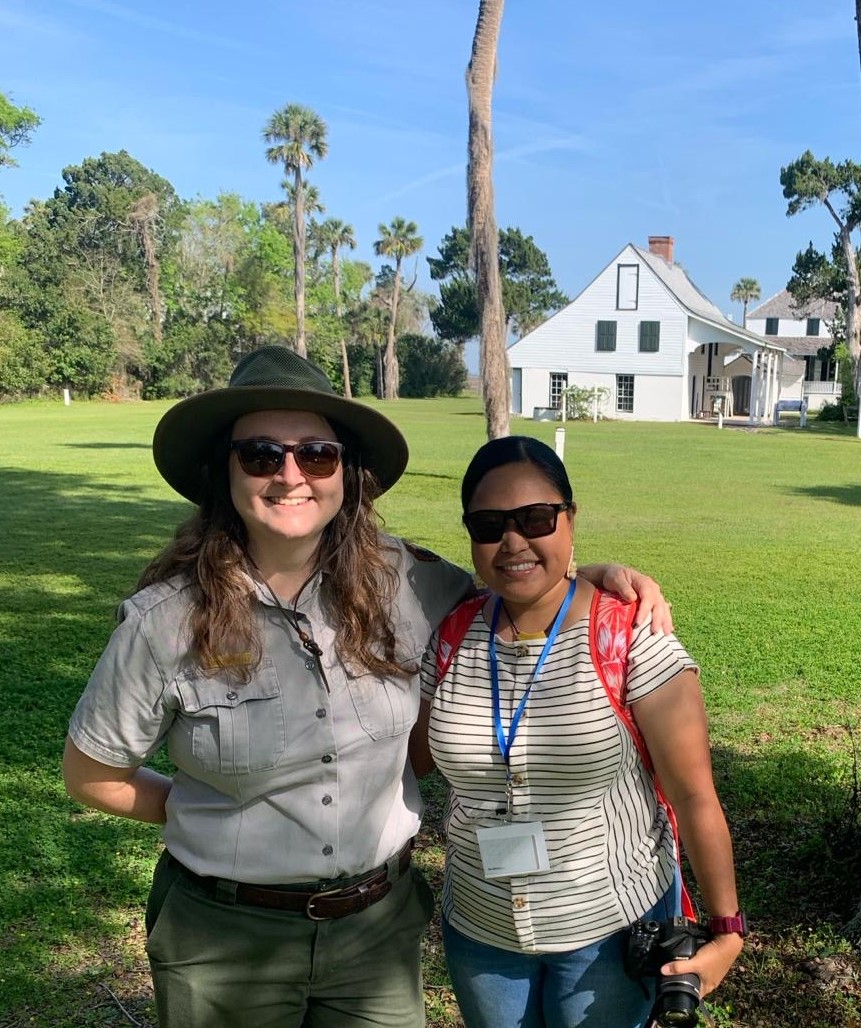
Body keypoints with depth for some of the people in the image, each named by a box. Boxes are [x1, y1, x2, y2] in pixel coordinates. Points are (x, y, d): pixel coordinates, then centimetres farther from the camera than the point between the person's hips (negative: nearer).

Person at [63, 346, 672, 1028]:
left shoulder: (402, 582, -11)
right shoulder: (167, 619, -17)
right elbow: (92, 774, -3)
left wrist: (601, 576, -10)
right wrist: (225, 816, -3)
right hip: (225, 939, -1)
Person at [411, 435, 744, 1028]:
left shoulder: (631, 638, -19)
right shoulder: (452, 639, -7)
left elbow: (694, 796, -14)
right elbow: (414, 756, 8)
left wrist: (727, 930, -12)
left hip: (611, 929, -4)